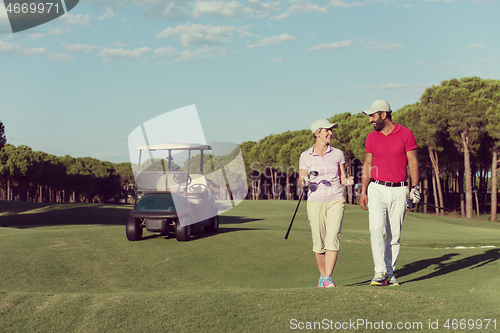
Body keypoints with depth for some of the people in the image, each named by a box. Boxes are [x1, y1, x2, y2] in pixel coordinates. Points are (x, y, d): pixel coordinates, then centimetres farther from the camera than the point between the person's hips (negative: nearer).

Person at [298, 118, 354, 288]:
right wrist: (305, 181, -17)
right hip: (315, 202, 0)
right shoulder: (305, 156, 2)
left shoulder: (338, 154, 6)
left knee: (333, 237, -15)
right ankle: (322, 275, 22)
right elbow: (301, 183, 5)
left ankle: (328, 279, -15)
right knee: (318, 242, 1)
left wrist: (348, 181, -11)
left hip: (335, 200, 0)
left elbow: (342, 178, 12)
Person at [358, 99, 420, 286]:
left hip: (399, 190, -1)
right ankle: (380, 272, -14)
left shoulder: (406, 134, 0)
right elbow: (367, 165, 11)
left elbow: (413, 162, 1)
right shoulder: (372, 137, 8)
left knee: (394, 234, 3)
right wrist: (363, 191, 4)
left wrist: (415, 187, -5)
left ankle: (389, 274, 12)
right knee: (376, 229, -15)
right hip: (377, 189, 1)